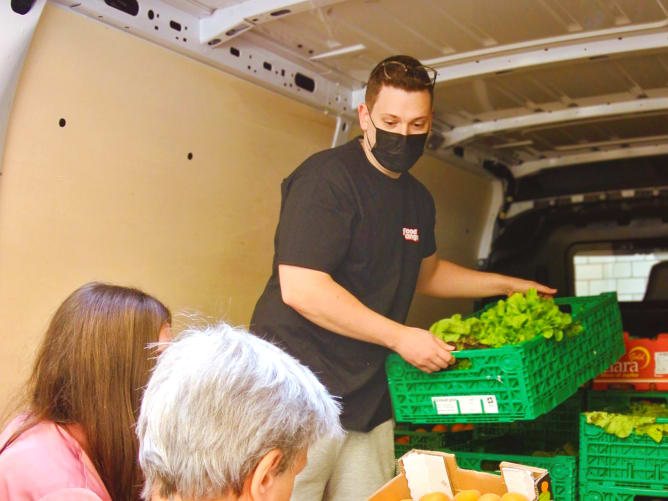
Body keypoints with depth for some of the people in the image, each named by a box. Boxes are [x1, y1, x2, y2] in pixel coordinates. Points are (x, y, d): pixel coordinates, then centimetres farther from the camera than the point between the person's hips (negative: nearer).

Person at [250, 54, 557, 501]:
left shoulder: (418, 199, 13)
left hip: (369, 399, 7)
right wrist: (401, 337, -19)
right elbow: (300, 289, -22)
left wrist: (506, 285, 27)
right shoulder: (326, 178, -13)